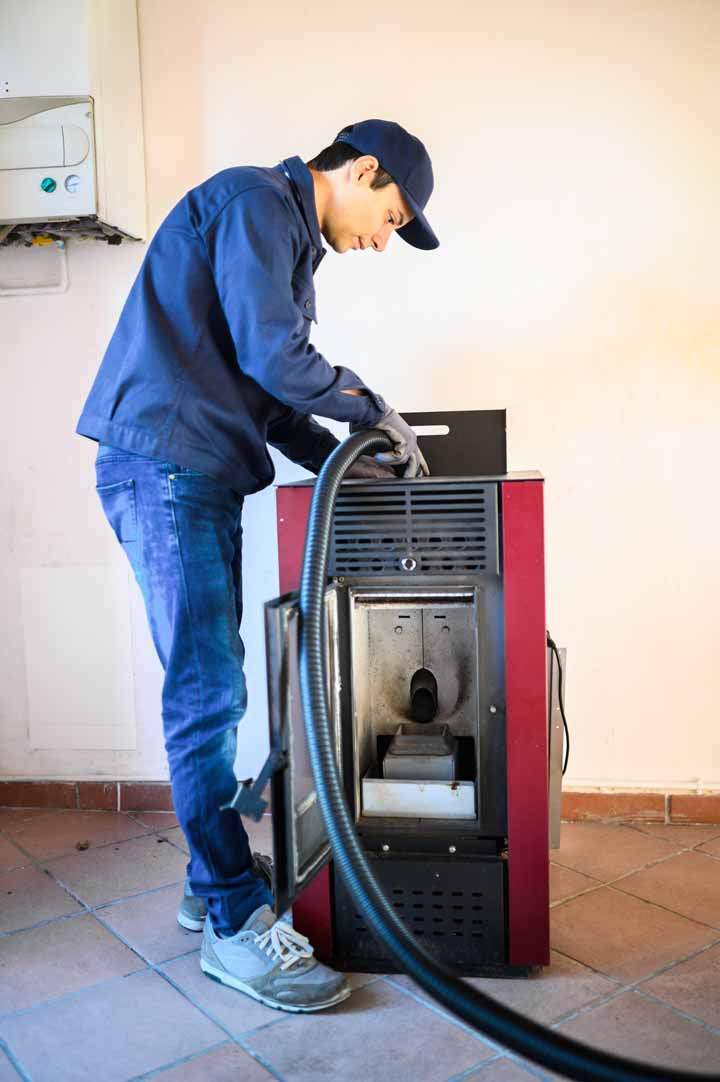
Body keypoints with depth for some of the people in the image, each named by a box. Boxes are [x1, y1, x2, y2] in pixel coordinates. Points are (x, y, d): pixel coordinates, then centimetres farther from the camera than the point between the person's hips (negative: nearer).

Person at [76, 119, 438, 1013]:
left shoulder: (287, 241, 26)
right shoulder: (254, 201, -5)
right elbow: (271, 356, -16)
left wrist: (342, 460, 14)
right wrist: (372, 411, -2)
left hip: (199, 477, 10)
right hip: (162, 468, -10)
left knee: (209, 689, 10)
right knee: (209, 692, -10)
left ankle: (212, 879, 22)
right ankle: (235, 923, 0)